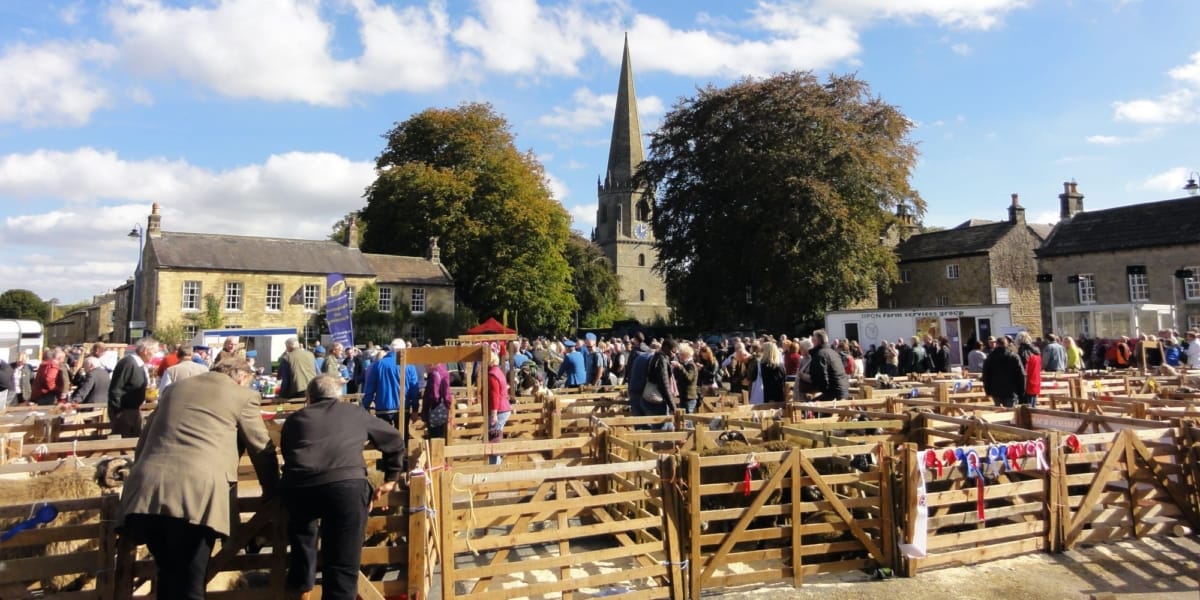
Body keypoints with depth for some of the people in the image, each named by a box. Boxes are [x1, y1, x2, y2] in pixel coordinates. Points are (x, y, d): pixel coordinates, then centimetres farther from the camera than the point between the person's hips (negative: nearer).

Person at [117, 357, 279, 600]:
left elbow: (144, 441, 34)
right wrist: (271, 492, 32)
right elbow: (262, 449, 17)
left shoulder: (175, 388, 26)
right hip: (196, 493, -5)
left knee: (169, 574, 21)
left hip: (147, 490, 6)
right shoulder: (242, 395, 10)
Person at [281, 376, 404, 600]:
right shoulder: (355, 413, 28)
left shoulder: (294, 420, 28)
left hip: (299, 486, 2)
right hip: (347, 484, -2)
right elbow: (395, 440, 34)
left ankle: (300, 582, 42)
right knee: (342, 565, 4)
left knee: (302, 530, 37)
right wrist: (391, 479, 41)